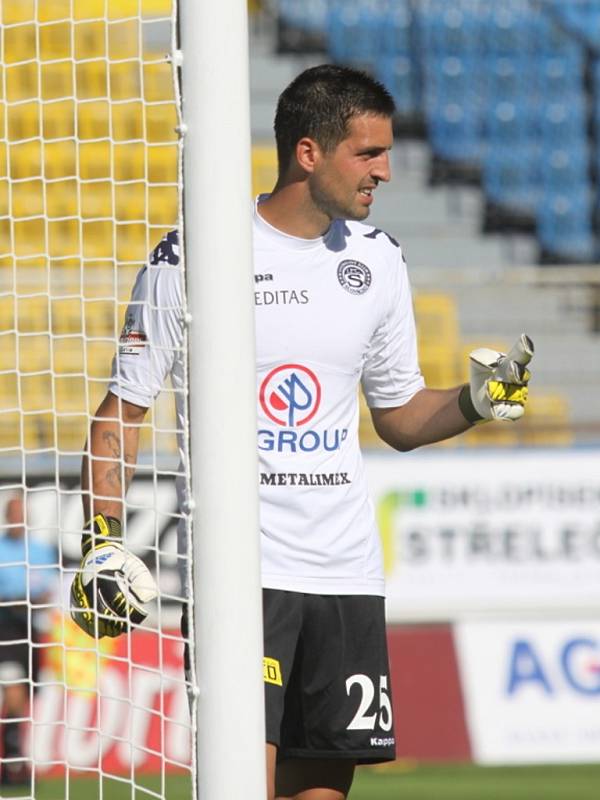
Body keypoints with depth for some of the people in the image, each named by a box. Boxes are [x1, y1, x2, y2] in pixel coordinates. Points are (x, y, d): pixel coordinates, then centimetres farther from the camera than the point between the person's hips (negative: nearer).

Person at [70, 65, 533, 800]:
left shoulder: (379, 261, 9)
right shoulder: (192, 258, -6)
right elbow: (123, 409, -1)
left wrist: (472, 401, -1)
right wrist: (102, 539, -10)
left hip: (346, 573, 5)